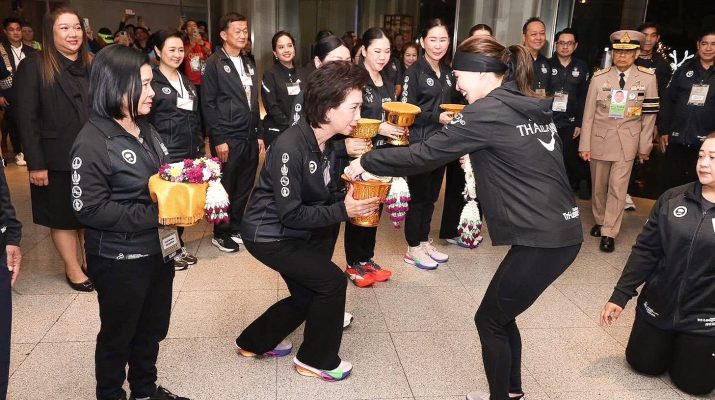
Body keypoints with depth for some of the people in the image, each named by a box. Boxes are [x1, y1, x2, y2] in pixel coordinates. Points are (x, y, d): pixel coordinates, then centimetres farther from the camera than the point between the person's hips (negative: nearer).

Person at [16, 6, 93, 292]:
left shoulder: (92, 67, 8)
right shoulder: (34, 67, -6)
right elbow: (27, 119, -10)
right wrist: (35, 164, -14)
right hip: (57, 160, -4)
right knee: (63, 216, 10)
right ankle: (72, 269, 23)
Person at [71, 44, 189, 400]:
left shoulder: (145, 130, 6)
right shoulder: (92, 141, -17)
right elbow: (90, 209, -21)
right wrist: (154, 214, -25)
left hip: (158, 250, 7)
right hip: (119, 260, -7)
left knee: (152, 330, 21)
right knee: (118, 335, 14)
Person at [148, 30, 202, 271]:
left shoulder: (187, 83, 17)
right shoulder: (152, 82, -6)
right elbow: (145, 120, -9)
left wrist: (199, 148, 15)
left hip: (189, 153, 7)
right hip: (165, 155, -7)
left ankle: (179, 247, 24)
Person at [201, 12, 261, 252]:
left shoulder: (249, 64, 15)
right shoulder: (214, 64, -6)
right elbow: (208, 104, -11)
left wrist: (259, 134, 12)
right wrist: (219, 140, -15)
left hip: (250, 137, 6)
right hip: (228, 139, -6)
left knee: (244, 187, 11)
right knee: (225, 188, 4)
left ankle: (236, 228, 27)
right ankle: (221, 234, 19)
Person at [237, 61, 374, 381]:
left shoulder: (326, 141, -2)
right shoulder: (290, 147, -29)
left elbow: (325, 194, 7)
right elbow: (291, 214, -28)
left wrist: (355, 201, -12)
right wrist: (343, 211, -28)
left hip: (296, 233, 9)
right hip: (268, 235, -9)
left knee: (307, 295, 15)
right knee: (332, 281, -10)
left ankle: (254, 342, 37)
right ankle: (316, 360, 12)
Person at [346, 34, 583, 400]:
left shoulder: (488, 111, -13)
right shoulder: (532, 107, 13)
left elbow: (424, 154, -12)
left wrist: (366, 162, -2)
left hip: (542, 239, -9)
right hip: (562, 230, 9)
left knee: (489, 321, 10)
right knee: (501, 314, 22)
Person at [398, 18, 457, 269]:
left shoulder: (448, 73, 11)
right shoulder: (415, 72, -10)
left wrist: (454, 115, 4)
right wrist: (437, 117, -21)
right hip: (419, 144, -7)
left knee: (431, 196, 14)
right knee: (419, 196, 0)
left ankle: (424, 241, 27)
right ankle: (413, 248, 13)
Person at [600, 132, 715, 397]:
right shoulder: (672, 199, -4)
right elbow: (645, 250, -1)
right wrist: (620, 295, -4)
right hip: (658, 305, 3)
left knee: (693, 384, 12)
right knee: (643, 365, 19)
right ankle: (671, 340, 45)